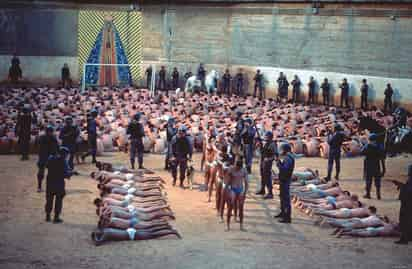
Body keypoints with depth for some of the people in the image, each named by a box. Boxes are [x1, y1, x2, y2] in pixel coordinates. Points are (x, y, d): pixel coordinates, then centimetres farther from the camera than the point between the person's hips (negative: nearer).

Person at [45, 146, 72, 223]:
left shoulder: (50, 159, 2)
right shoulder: (63, 161, -13)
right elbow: (66, 173, -17)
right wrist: (70, 173, 5)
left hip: (50, 182, 4)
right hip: (59, 183, -4)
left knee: (49, 200, 16)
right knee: (58, 200, 8)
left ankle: (48, 216, 24)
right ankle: (56, 217, 10)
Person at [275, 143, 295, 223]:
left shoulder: (288, 159, -21)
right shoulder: (287, 157, 11)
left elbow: (284, 169, -28)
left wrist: (278, 162, -22)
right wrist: (279, 161, 10)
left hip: (285, 181, -11)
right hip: (283, 180, 11)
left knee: (286, 198, -8)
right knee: (282, 196, 24)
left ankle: (287, 217, -7)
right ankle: (283, 213, 40)